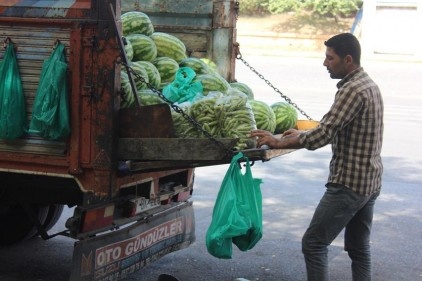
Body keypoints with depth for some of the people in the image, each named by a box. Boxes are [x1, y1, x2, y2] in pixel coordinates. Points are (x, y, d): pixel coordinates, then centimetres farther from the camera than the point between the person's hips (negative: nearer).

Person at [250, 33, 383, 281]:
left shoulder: (353, 89, -19)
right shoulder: (368, 84, 12)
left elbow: (323, 135, -24)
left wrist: (279, 143, -15)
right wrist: (302, 135, 15)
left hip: (349, 183, -10)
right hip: (370, 182, 10)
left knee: (314, 244, -4)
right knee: (359, 247, 15)